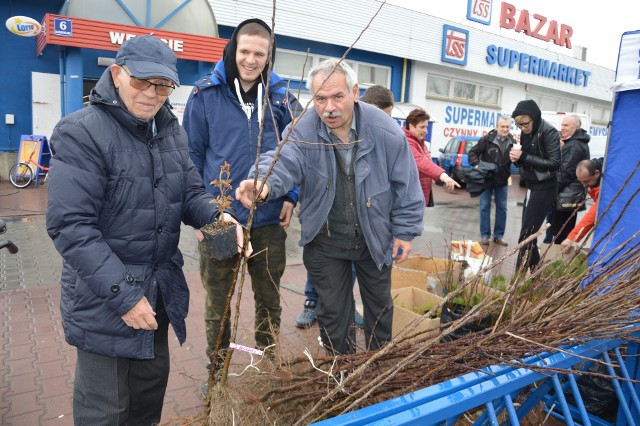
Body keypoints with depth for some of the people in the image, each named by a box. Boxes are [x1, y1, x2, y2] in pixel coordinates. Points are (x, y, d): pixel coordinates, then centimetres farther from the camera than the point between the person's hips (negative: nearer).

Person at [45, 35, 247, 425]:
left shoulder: (171, 130, 3)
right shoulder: (81, 133, -18)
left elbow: (190, 192, 5)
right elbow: (70, 226, -22)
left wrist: (215, 217, -18)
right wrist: (122, 294, -24)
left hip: (161, 289, 6)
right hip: (103, 298, -6)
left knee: (152, 387, 24)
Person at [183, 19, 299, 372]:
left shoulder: (281, 96, 2)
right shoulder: (206, 94, -3)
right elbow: (192, 154, 0)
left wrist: (291, 195, -3)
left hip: (269, 218, 2)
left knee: (269, 299, 16)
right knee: (217, 301, 13)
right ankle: (216, 370, 34)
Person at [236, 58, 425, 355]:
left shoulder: (385, 130, -16)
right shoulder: (304, 129, -16)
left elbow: (405, 184, -7)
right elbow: (285, 161, -33)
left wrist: (405, 231, -4)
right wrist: (265, 182, -56)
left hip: (375, 238, 1)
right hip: (325, 241, 0)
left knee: (380, 305, 20)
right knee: (332, 311, 13)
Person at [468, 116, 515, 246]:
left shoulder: (513, 142, -2)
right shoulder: (487, 139, -10)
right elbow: (472, 152, -6)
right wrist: (476, 165, -21)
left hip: (502, 181, 3)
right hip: (486, 179, -3)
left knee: (502, 208, 8)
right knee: (485, 207, 3)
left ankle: (499, 235, 18)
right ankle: (485, 235, 12)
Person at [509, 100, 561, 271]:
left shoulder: (549, 132, -16)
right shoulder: (526, 133, 5)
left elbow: (554, 163, -20)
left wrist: (524, 157, -23)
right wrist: (517, 158, -10)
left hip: (544, 188, -8)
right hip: (531, 186, 8)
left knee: (526, 234, -8)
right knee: (529, 232, 13)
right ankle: (534, 270, 25)